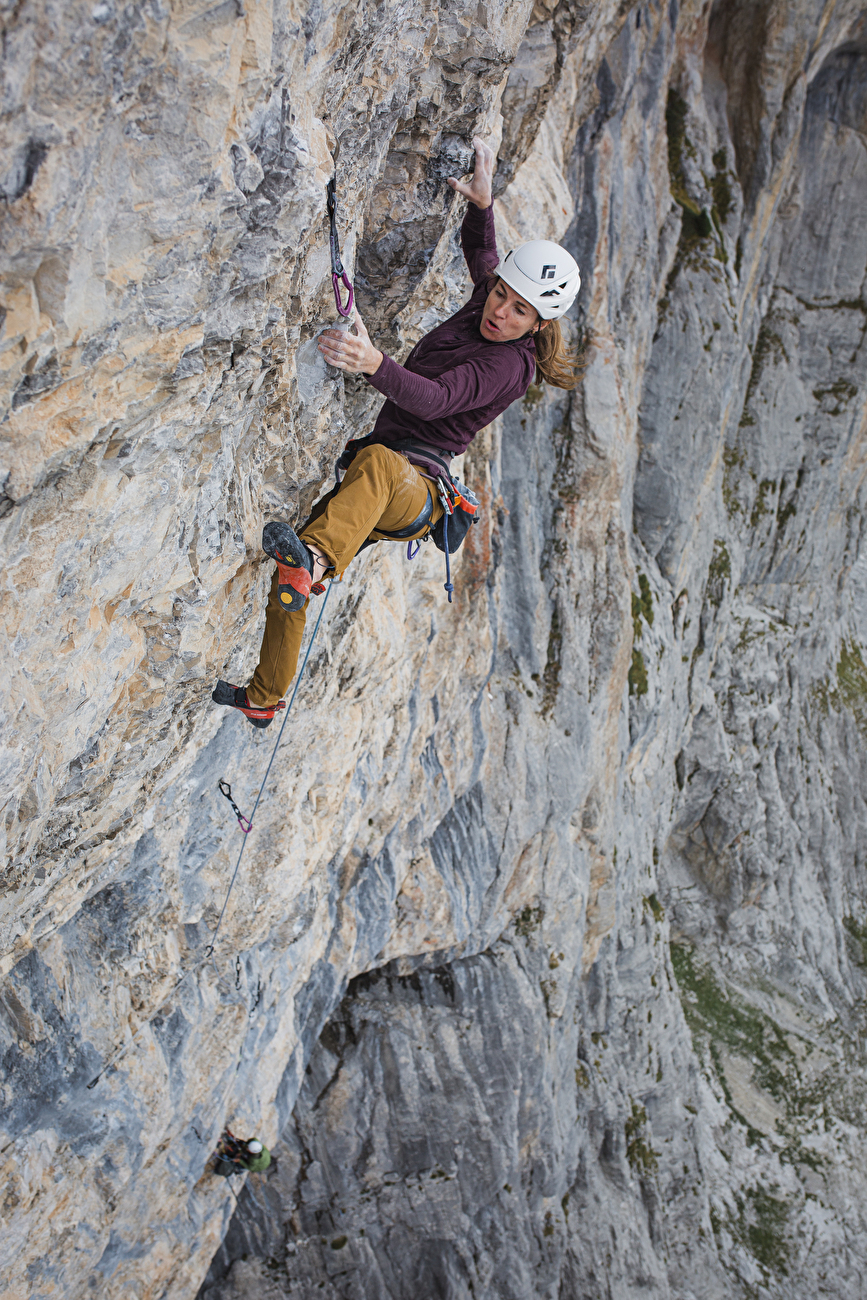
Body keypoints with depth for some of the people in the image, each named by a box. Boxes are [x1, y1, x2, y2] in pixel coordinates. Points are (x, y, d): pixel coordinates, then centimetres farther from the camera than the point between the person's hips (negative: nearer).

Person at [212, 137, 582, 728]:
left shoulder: (512, 364, -15)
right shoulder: (482, 307, 10)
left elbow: (434, 399, -32)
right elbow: (480, 252, 33)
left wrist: (375, 363, -51)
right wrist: (482, 201, 13)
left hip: (418, 489, -8)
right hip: (376, 498, 8)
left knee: (376, 460, -44)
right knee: (287, 582, -4)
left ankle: (316, 560, -67)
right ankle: (264, 699, 10)